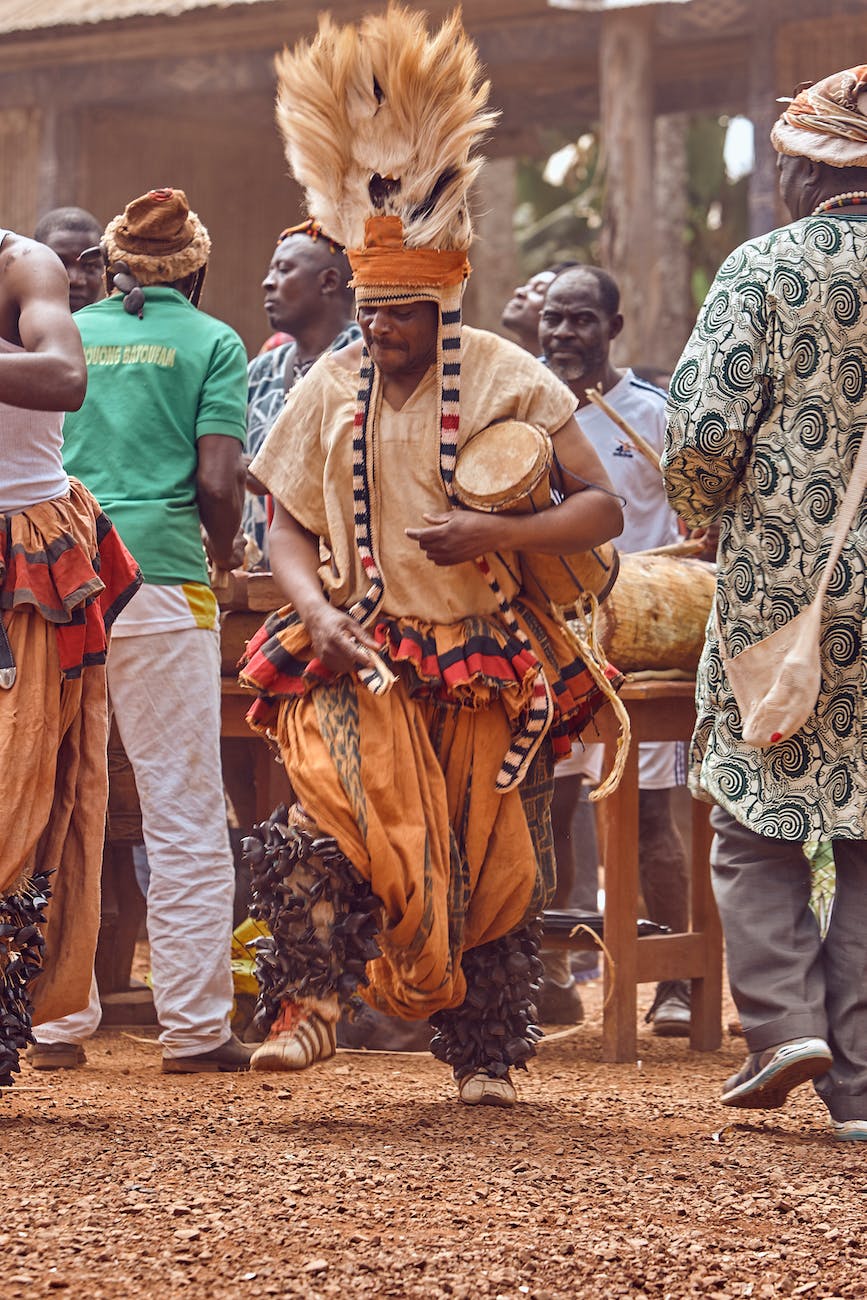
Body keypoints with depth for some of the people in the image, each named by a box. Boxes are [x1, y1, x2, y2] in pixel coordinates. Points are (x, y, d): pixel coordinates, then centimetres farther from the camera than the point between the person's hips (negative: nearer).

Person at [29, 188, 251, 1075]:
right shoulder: (210, 342, 5)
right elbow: (218, 482, -5)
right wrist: (224, 557, 14)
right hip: (161, 589, -3)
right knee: (186, 819, 2)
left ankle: (57, 1022, 8)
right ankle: (194, 1027, 0)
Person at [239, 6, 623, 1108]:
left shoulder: (508, 382, -4)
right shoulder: (332, 387, 2)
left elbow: (601, 507, -6)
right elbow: (287, 527, 7)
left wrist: (495, 534, -22)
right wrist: (319, 612, -12)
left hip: (487, 659, 0)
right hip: (363, 656, 0)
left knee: (495, 865, 3)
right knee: (321, 821, -24)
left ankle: (483, 1053, 16)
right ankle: (309, 999, -10)